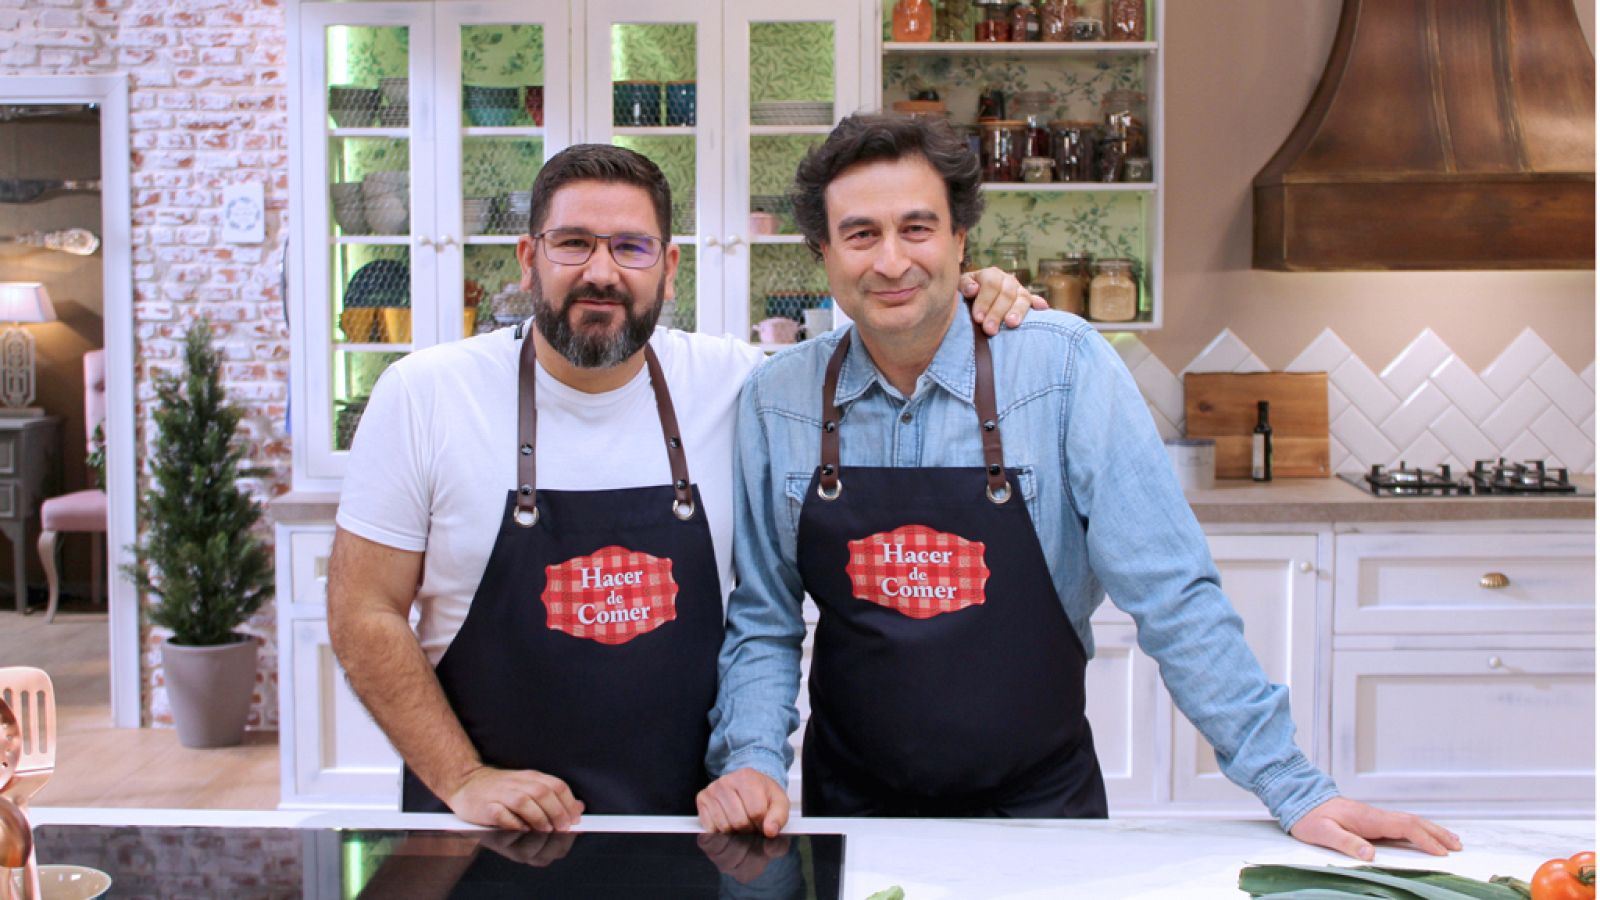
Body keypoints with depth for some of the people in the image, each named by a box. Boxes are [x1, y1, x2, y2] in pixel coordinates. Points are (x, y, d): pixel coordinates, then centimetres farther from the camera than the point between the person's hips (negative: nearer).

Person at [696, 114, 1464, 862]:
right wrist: (751, 759, -13)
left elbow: (1169, 594, -13)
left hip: (1039, 806, -2)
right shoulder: (774, 400, -5)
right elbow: (762, 624, 1)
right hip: (854, 809, 2)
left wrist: (1291, 786, -14)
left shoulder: (1064, 365, -13)